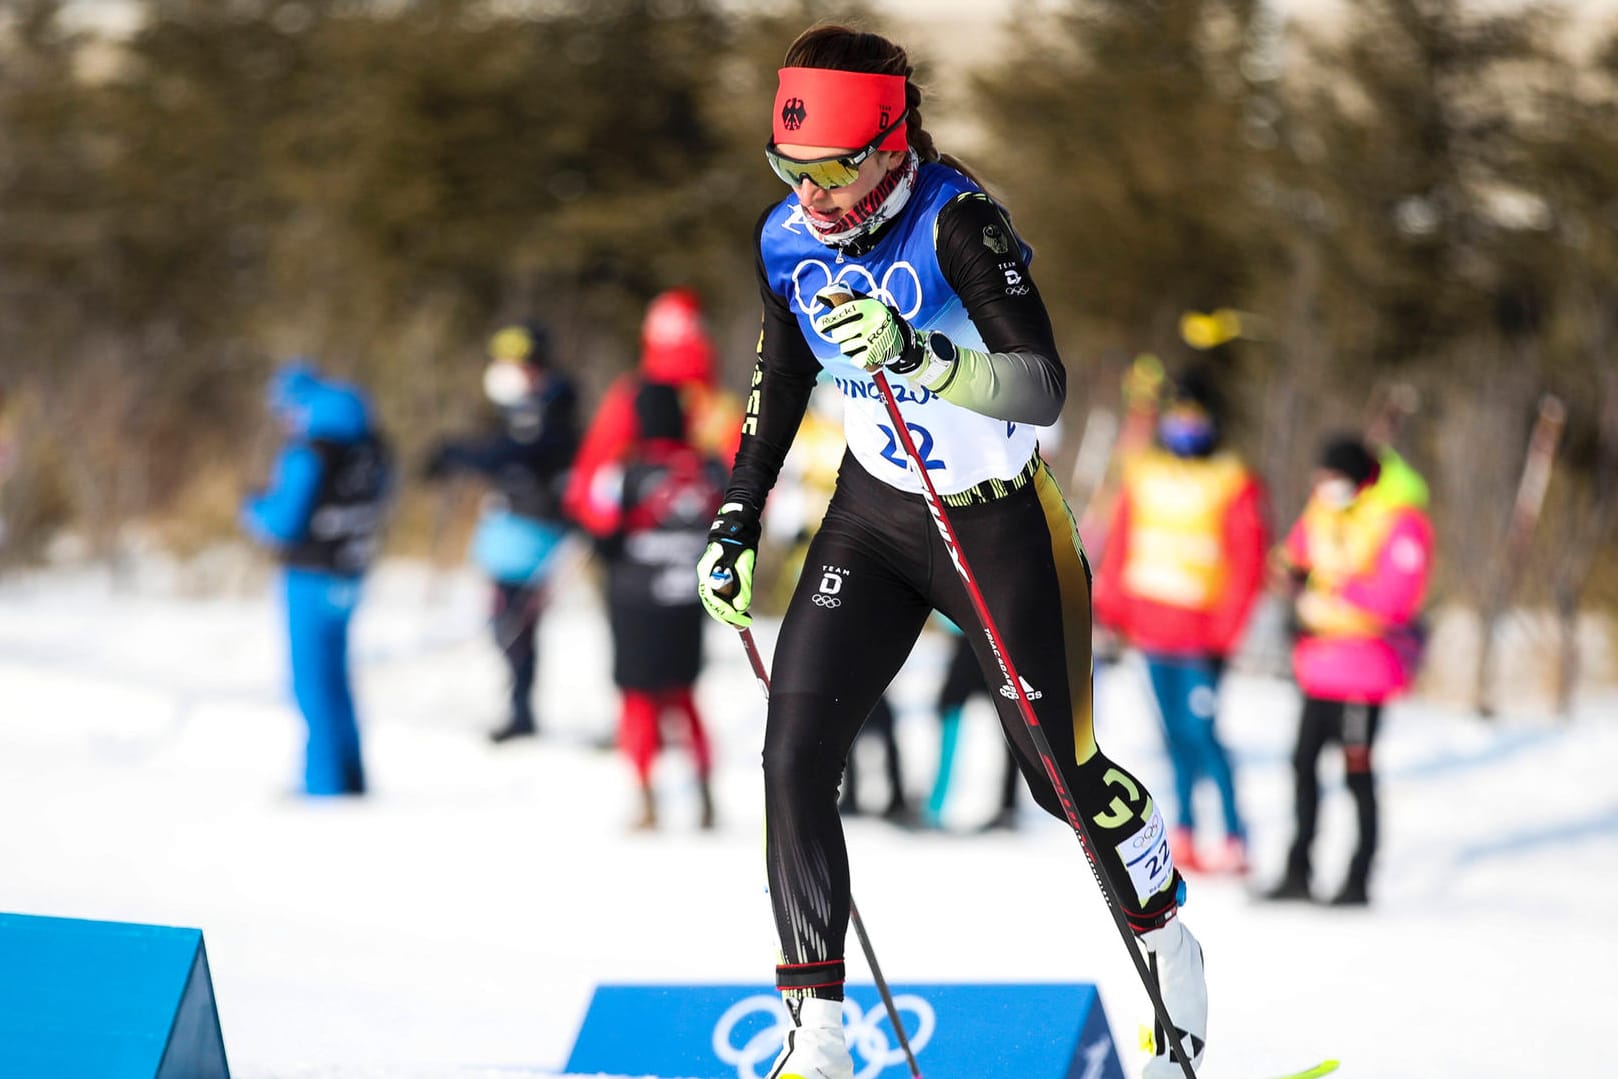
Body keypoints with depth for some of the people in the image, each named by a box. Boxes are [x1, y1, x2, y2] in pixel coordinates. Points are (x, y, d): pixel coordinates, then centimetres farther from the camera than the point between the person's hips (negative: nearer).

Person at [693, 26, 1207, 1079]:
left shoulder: (956, 222, -26)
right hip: (874, 515, 5)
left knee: (1061, 771, 9)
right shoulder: (790, 240, -7)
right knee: (794, 758, -11)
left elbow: (1045, 388, -35)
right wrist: (736, 524, 9)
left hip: (998, 526, -5)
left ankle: (1166, 936, 40)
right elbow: (780, 383, 11)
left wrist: (920, 354, -49)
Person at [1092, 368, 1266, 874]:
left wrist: (1222, 634, -13)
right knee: (1175, 732, 9)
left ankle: (1235, 838, -4)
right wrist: (1109, 609, 8)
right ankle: (1182, 831, 14)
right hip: (1149, 623, 5)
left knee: (1200, 731, -9)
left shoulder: (1233, 486, -6)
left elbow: (1248, 566, -8)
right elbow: (1120, 544, 14)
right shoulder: (1144, 474, 10)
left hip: (1197, 632, -5)